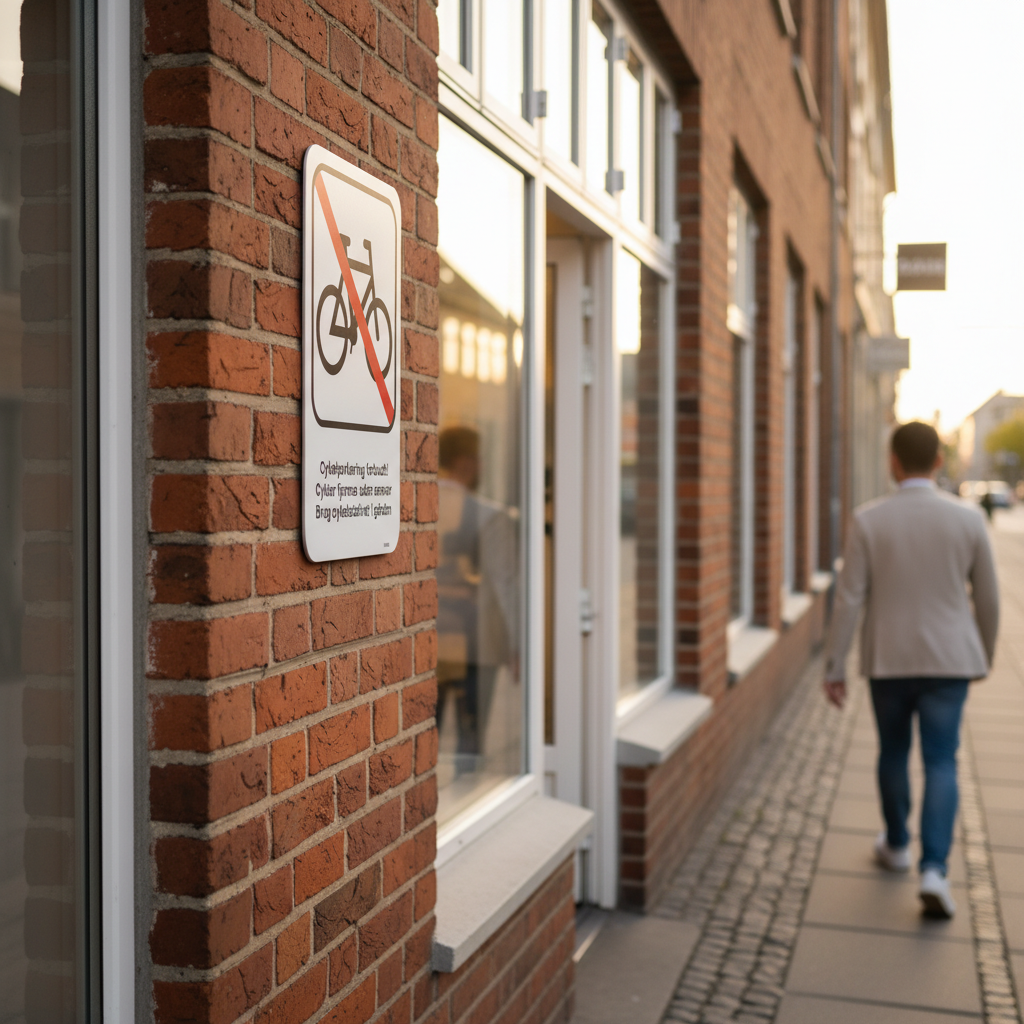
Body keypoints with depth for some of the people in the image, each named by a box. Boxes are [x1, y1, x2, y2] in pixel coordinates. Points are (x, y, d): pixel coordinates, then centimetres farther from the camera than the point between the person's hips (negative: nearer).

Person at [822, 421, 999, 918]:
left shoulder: (868, 519, -9)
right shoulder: (967, 518, -6)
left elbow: (849, 599, -9)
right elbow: (987, 597, 3)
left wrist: (834, 668, -2)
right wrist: (984, 656, 18)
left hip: (887, 659, 0)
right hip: (948, 660, 0)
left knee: (893, 752, 19)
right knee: (940, 764, 3)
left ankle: (896, 845, 36)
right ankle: (934, 869, -11)